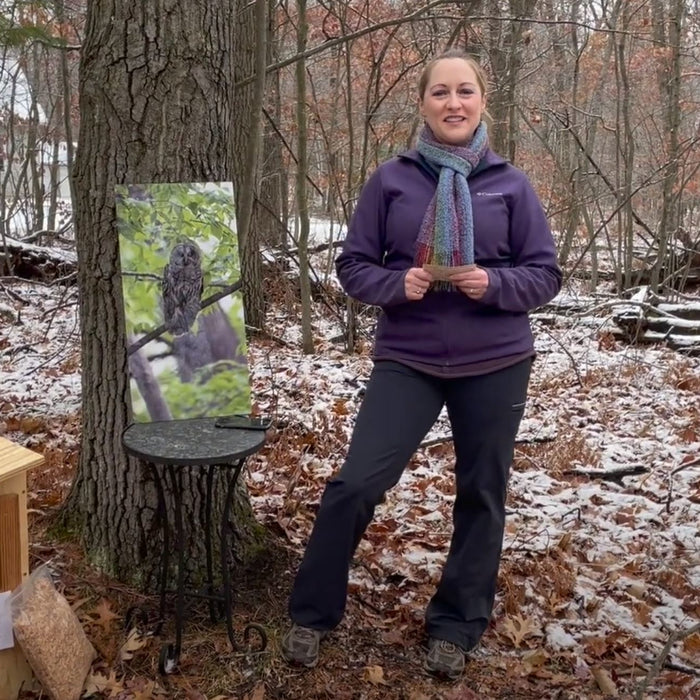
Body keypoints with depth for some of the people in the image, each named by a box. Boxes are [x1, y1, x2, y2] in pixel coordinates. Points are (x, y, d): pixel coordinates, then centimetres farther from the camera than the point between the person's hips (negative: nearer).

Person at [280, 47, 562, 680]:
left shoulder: (511, 185, 0)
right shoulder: (391, 179, -1)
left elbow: (546, 275, 2)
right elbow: (353, 265, 2)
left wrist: (493, 284, -18)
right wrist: (398, 283, -18)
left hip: (495, 364, 1)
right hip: (407, 360, -1)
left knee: (481, 497, 10)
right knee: (355, 485, -8)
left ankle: (457, 626, 29)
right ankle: (313, 614, 15)